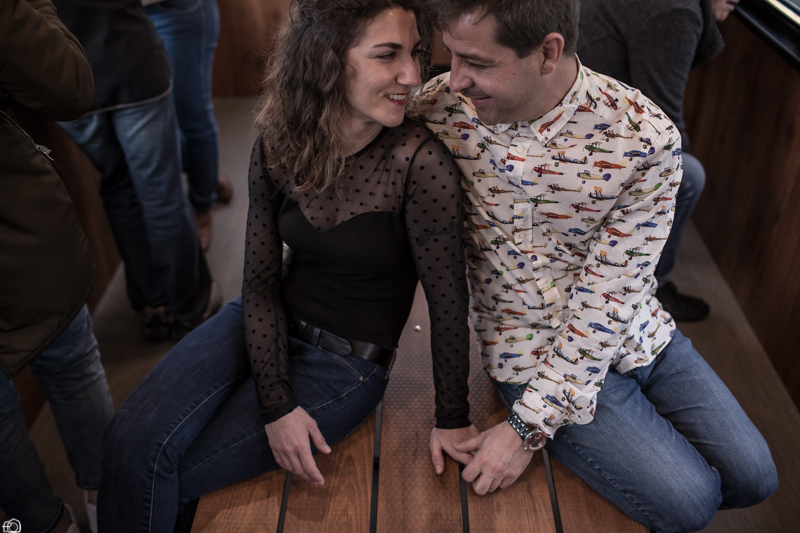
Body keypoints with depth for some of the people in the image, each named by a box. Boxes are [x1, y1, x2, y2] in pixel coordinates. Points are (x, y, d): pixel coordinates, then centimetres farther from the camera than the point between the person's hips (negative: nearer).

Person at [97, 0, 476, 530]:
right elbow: (260, 280, -5)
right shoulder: (278, 146, -9)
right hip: (264, 325, 4)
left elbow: (448, 302, -16)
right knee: (134, 441, -12)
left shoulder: (421, 162, -24)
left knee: (171, 477, -9)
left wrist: (452, 420, -7)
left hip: (348, 362, -3)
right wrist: (275, 403, -12)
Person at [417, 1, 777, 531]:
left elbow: (609, 297, -21)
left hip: (639, 334, 2)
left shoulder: (647, 137, -22)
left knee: (753, 477, 9)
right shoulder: (440, 108, -17)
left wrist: (529, 427, -21)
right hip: (533, 351, -2)